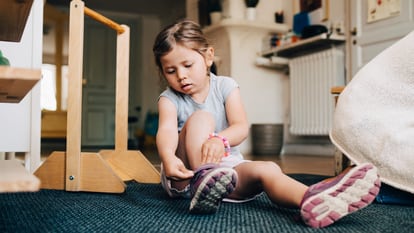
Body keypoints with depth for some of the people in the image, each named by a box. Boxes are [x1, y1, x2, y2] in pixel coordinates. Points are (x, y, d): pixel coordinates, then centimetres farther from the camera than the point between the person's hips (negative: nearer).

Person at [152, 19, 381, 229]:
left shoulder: (225, 86, 2)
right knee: (200, 118, -25)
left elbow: (241, 127, -12)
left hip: (226, 167, 1)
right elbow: (166, 130, -23)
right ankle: (202, 180, -46)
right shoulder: (169, 99, -2)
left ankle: (312, 199, -62)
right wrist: (168, 158, -47)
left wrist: (220, 140, -37)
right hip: (187, 170, -1)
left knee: (267, 169, -31)